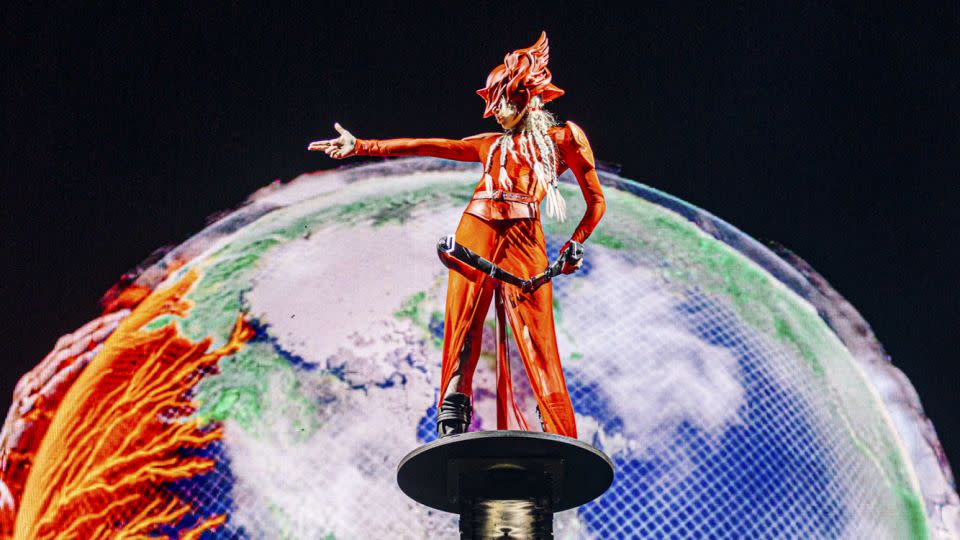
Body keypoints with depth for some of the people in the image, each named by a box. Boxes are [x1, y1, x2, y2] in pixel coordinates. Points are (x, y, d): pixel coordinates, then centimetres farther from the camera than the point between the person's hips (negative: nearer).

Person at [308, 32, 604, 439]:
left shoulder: (563, 137, 17)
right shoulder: (491, 144, 25)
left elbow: (596, 201, 17)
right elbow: (426, 147, 20)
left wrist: (574, 245, 5)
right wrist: (360, 146, 15)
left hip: (523, 239, -4)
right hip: (475, 233, 4)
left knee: (536, 341, -13)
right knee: (461, 331, -9)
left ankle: (563, 447, -16)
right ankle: (450, 430, -16)